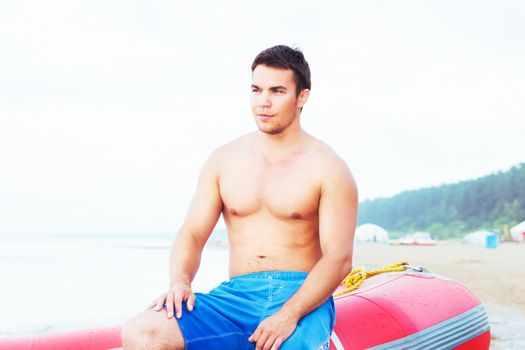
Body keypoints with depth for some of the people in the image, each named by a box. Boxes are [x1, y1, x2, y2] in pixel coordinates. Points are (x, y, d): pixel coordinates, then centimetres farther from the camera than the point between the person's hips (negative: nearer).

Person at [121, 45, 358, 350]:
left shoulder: (328, 168, 2)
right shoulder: (225, 159, 13)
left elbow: (339, 258, -6)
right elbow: (192, 234, 10)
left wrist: (290, 314, -21)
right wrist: (181, 281, -12)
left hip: (303, 296, -3)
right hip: (237, 295, 3)